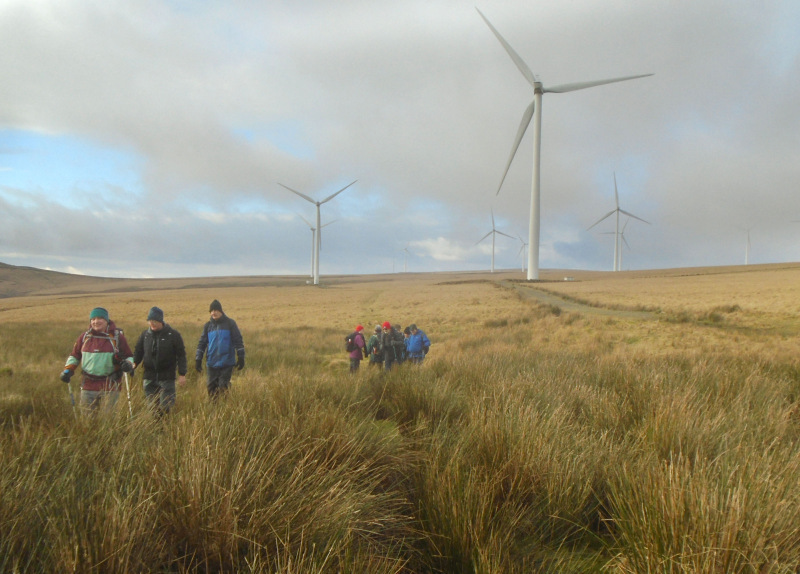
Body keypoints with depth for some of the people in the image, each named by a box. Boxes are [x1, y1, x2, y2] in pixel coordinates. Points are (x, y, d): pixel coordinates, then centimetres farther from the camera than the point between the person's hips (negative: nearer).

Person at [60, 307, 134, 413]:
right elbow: (74, 356, 19)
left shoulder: (117, 337, 0)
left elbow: (129, 356, 7)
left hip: (110, 387, -3)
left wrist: (128, 364, -15)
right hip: (88, 386, 3)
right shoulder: (84, 337, 7)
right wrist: (68, 370, 4)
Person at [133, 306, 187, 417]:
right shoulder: (145, 334, 7)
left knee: (165, 407, -6)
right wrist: (134, 363, -6)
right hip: (149, 378, 4)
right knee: (152, 407, 8)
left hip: (167, 377, -4)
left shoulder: (173, 335, -3)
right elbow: (138, 351, 15)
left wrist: (182, 374, -6)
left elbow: (181, 355, -2)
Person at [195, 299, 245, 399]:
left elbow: (238, 341, 0)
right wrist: (198, 359, 8)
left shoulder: (230, 323, -2)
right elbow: (202, 343, 13)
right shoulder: (208, 325, 8)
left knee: (223, 387, -5)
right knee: (211, 387, 5)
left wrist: (241, 358, -4)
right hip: (212, 363, 4)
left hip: (227, 362, -3)